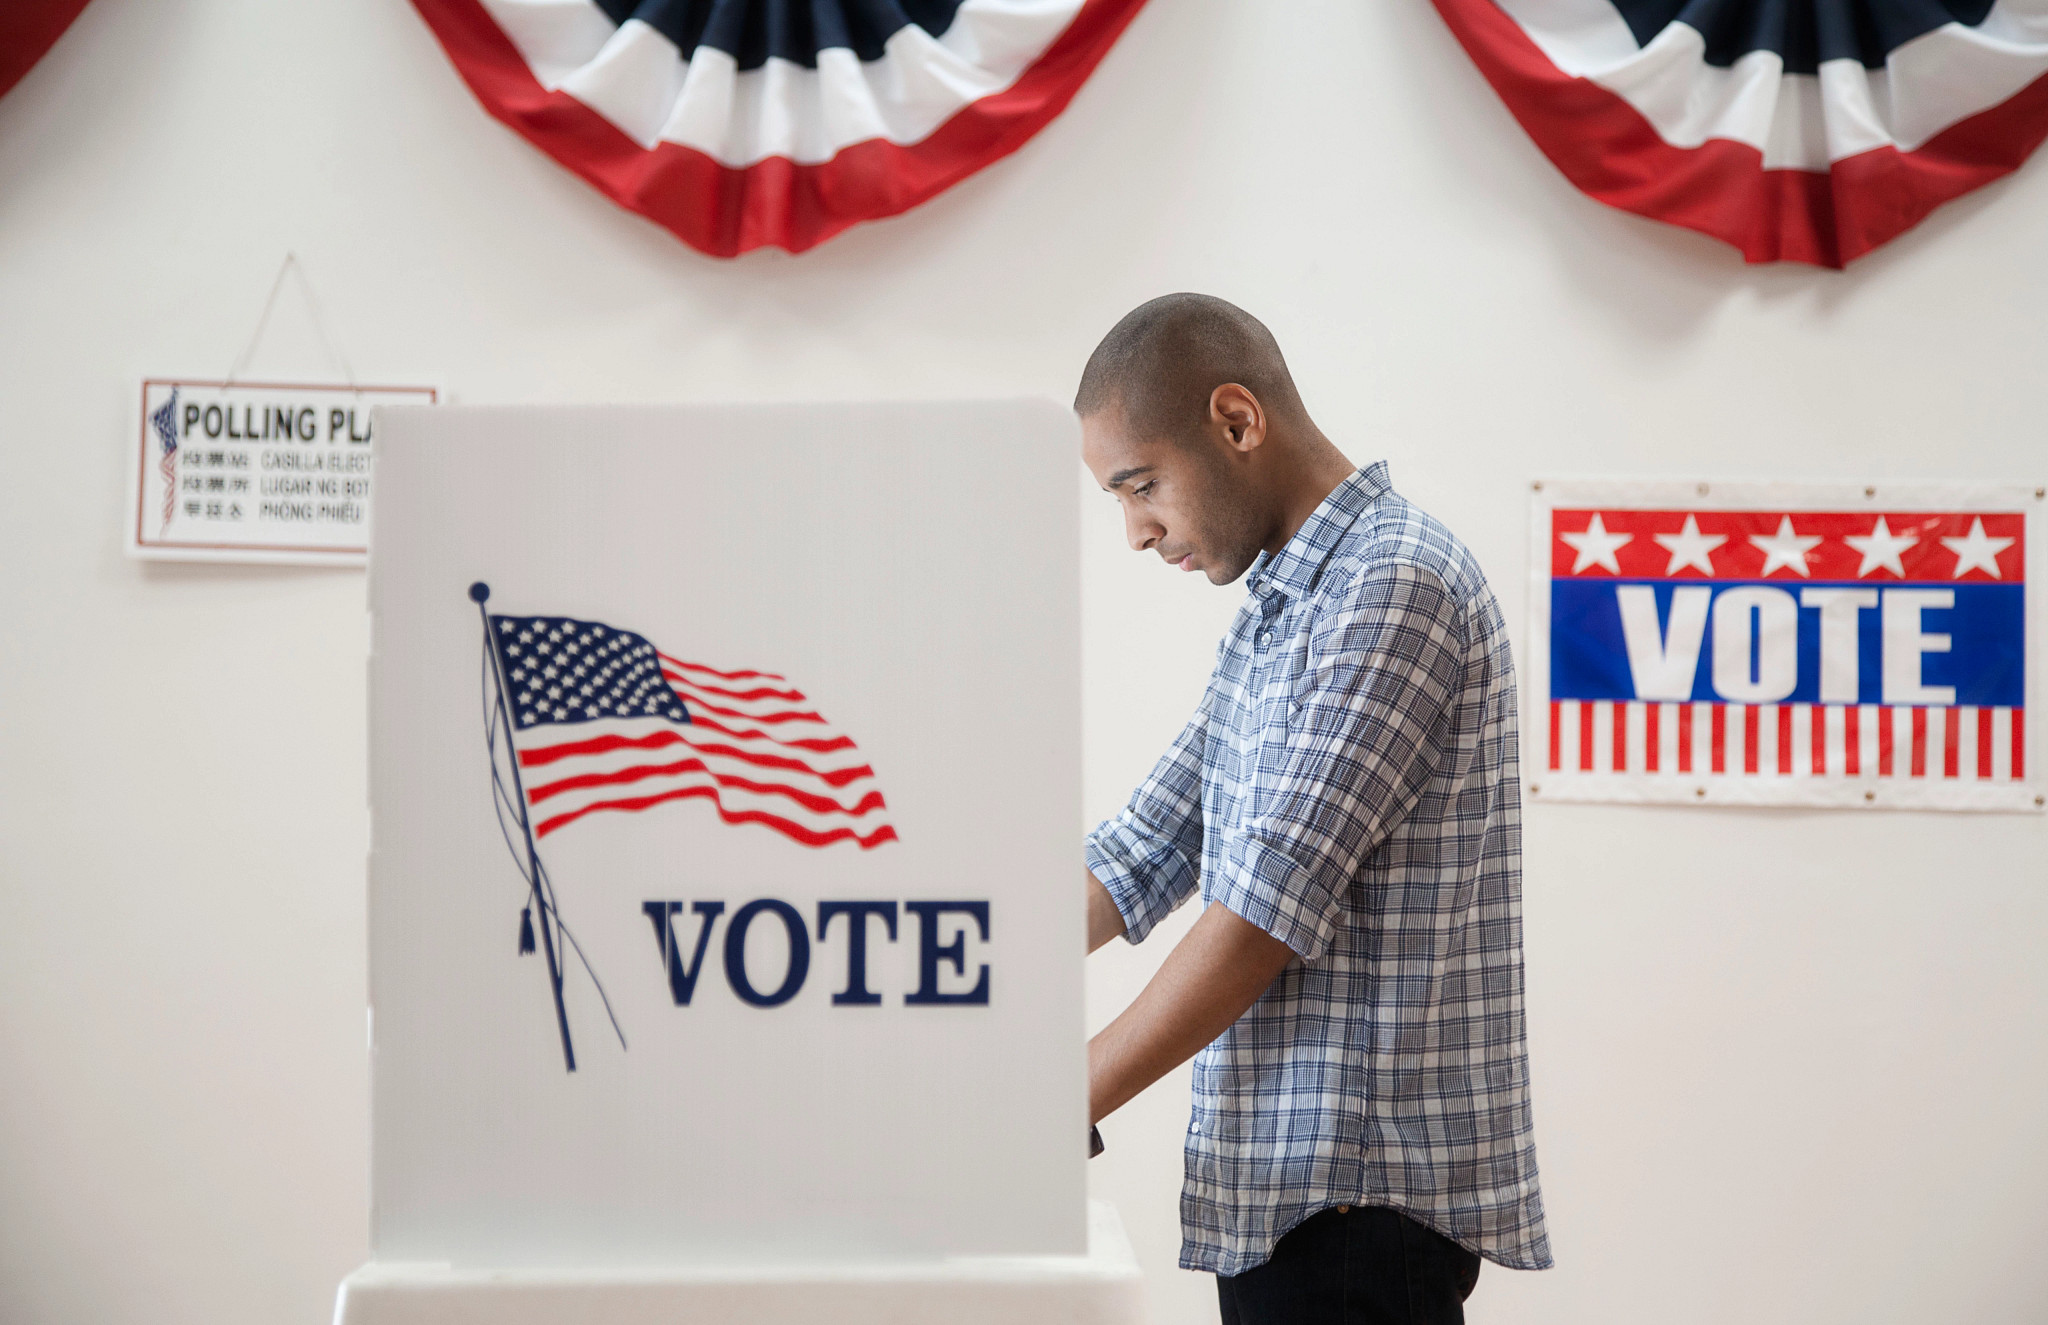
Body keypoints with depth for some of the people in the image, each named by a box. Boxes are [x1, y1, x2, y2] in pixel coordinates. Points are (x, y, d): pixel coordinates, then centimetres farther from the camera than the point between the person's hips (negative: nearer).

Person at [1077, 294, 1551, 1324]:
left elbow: (1269, 913, -19)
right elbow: (1144, 855, 19)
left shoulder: (1395, 585, -14)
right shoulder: (1275, 613, 18)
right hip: (1280, 1184, 9)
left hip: (1359, 1193, -9)